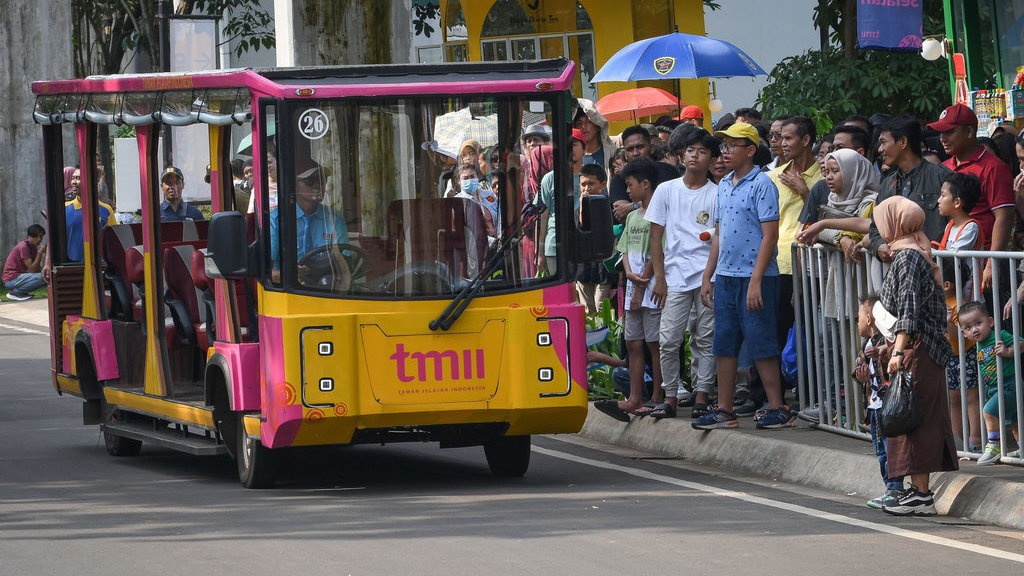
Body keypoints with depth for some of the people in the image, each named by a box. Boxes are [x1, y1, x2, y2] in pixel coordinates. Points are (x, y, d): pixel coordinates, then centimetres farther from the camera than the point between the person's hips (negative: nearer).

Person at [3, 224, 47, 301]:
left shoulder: (34, 247, 12)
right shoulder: (23, 247, -16)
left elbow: (38, 268, 10)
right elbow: (32, 269, -19)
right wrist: (40, 253, -20)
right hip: (11, 278, -10)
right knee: (42, 278, -25)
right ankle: (15, 292, -11)